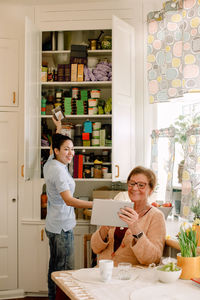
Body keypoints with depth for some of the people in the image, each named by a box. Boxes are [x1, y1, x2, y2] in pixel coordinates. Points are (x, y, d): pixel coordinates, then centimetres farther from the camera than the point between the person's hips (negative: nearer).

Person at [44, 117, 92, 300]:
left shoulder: (50, 164, 8)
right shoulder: (59, 170, -19)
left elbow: (56, 143, 32)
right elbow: (68, 200, -28)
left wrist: (58, 128, 43)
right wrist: (96, 205, -36)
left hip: (52, 225, 10)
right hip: (62, 227, -10)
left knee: (54, 266, 18)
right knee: (64, 270, -4)